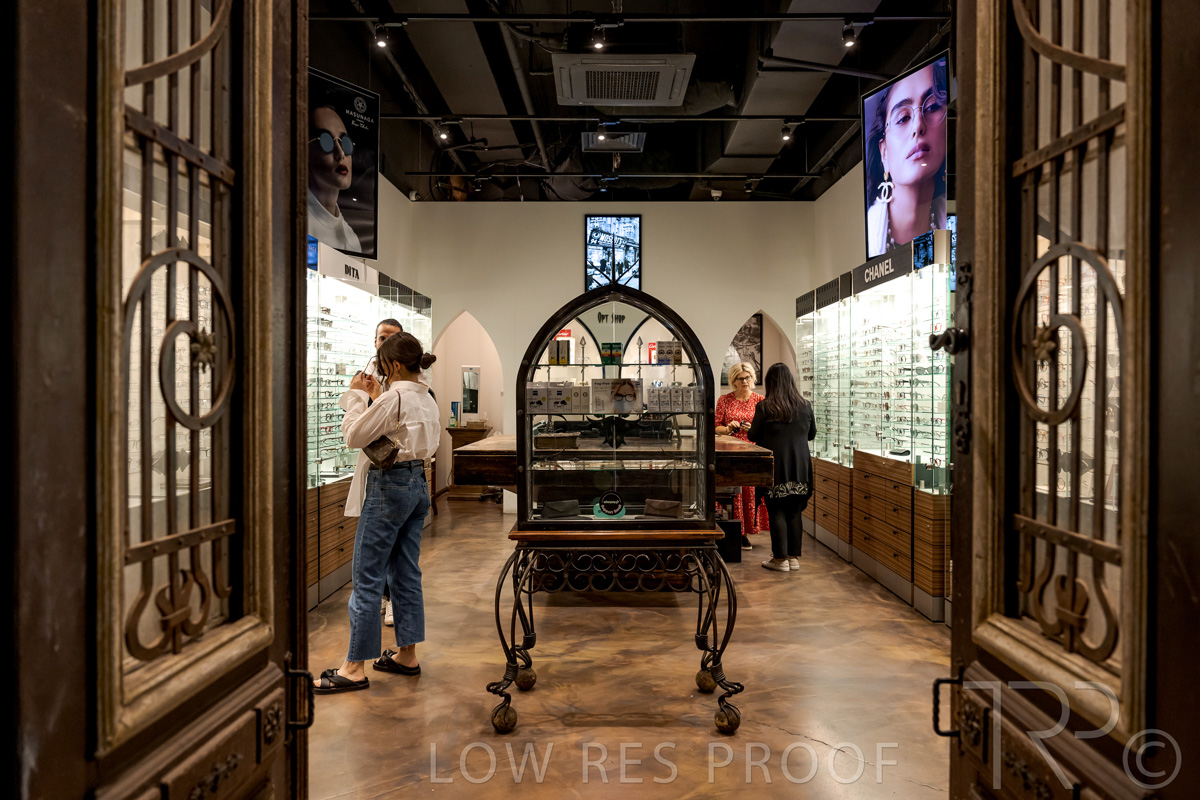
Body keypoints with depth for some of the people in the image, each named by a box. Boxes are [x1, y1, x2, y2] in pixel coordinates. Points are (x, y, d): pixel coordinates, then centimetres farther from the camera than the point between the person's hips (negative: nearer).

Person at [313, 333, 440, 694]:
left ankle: (355, 667, 4)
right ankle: (407, 654, 21)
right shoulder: (426, 398, 10)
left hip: (388, 486, -9)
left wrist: (356, 395, -2)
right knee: (407, 574, 14)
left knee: (367, 578, -2)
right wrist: (377, 397, 16)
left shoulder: (394, 397, -17)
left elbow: (355, 435, -13)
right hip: (417, 484, 9)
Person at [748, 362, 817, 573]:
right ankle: (794, 557, 18)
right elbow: (812, 434, 14)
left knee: (777, 512, 4)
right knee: (795, 512, 12)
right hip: (800, 466, 4)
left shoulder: (764, 407, -10)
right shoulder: (805, 406, 1)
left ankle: (780, 559, 8)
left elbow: (753, 436, 0)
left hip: (776, 466, -3)